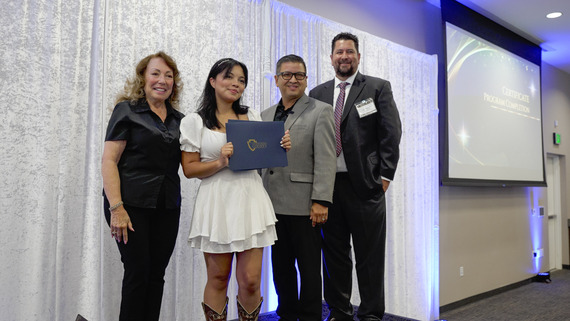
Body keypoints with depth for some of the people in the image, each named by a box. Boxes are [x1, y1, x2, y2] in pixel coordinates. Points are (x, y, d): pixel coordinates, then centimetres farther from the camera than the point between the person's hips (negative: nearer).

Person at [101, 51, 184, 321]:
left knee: (156, 274, 8)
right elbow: (108, 160, -8)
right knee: (137, 272, -1)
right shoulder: (127, 111, -1)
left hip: (167, 207, 5)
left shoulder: (178, 119, 13)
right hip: (132, 204, -4)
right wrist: (116, 207, -17)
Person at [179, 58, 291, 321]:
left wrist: (281, 148, 0)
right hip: (217, 203, -2)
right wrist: (220, 162, -17)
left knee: (250, 281, 1)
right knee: (218, 279, 8)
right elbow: (189, 168, -2)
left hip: (251, 200, 2)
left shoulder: (252, 116, 13)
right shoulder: (195, 121, 2)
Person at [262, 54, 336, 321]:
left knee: (309, 269, 7)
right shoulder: (266, 115, 15)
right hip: (273, 204, 6)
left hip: (303, 206, -5)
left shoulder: (320, 111, -2)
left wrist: (321, 201, -17)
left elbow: (325, 160, -10)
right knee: (281, 267, 15)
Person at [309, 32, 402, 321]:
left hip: (365, 184, -3)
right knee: (334, 254, 11)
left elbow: (391, 133, -2)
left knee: (370, 256, 4)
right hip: (328, 186, 3)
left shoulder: (378, 87, 5)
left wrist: (385, 176, -8)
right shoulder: (317, 93, 13)